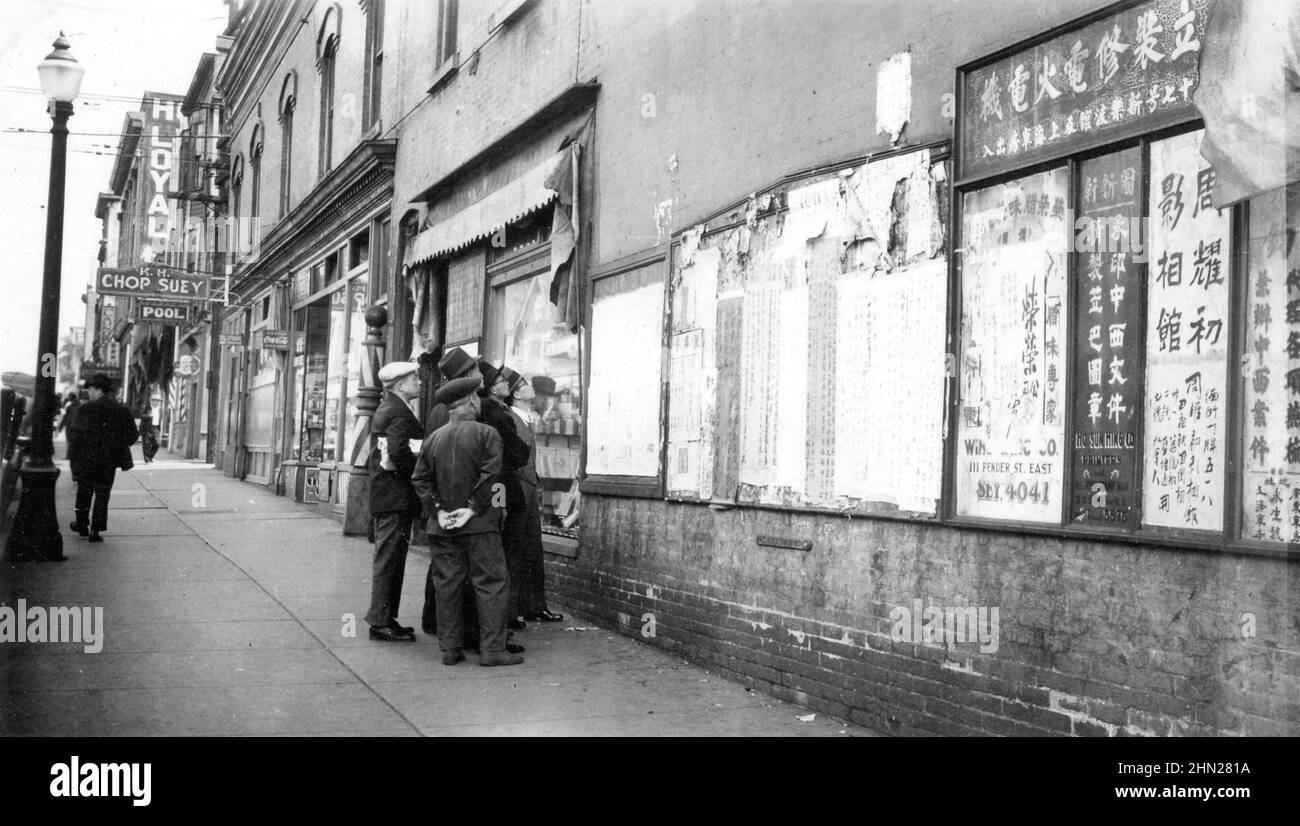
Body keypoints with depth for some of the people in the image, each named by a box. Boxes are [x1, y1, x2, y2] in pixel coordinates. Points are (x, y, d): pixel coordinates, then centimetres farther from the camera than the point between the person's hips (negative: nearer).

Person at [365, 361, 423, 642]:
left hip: (383, 496, 10)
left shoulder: (385, 408, 18)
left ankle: (384, 619, 21)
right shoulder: (399, 413, -15)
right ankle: (381, 622, -2)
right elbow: (399, 453, -27)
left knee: (388, 560, 15)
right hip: (396, 496, -10)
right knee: (389, 559, -6)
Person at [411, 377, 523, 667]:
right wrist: (473, 508, -10)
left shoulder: (433, 439, 8)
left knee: (447, 586, 8)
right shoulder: (487, 434, -6)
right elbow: (490, 475, -16)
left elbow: (420, 479, 3)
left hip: (442, 527, 5)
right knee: (491, 583, 0)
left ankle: (450, 648, 10)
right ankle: (492, 649, -2)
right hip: (479, 525, -5)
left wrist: (438, 509, 1)